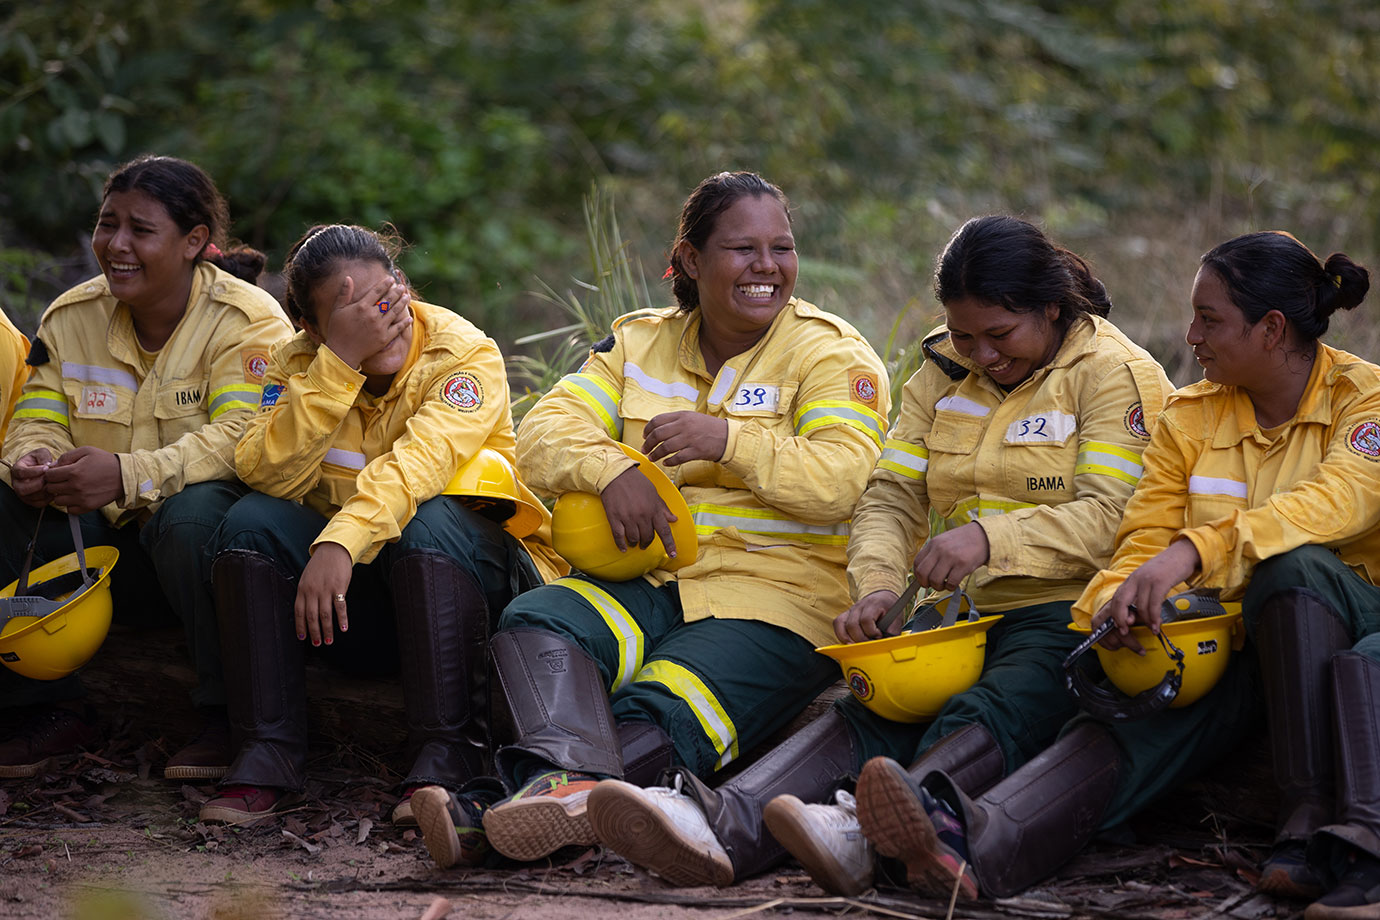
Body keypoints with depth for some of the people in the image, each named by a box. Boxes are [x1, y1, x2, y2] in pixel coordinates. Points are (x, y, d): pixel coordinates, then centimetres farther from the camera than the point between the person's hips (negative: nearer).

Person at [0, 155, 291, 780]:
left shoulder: (247, 321, -13)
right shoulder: (71, 317, 5)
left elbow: (242, 437, -26)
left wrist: (128, 475, -42)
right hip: (112, 544, 5)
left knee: (191, 511, -38)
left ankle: (230, 716, -19)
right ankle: (51, 708, -5)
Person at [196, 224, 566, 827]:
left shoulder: (466, 356, -14)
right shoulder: (300, 365, -1)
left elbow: (421, 460, -32)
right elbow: (266, 474, -18)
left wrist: (342, 541, -49)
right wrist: (340, 363, -27)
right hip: (358, 601, 4)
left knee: (430, 522, -34)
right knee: (252, 522, -19)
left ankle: (445, 759, -34)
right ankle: (266, 757, -22)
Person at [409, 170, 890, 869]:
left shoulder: (829, 351, 4)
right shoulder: (640, 343, 17)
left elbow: (842, 482, -11)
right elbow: (545, 434, 6)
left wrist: (728, 440, -19)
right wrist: (612, 468, -15)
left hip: (778, 592, -4)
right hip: (647, 584, 4)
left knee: (665, 712, -31)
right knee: (535, 622, -27)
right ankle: (568, 778, -54)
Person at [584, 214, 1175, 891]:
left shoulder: (1115, 374, -3)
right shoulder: (943, 373, 16)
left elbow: (1106, 519, -14)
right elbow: (891, 496, 11)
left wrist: (990, 537, -29)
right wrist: (877, 583, -11)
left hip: (1072, 615, -5)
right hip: (969, 613, 5)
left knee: (989, 715, -35)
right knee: (876, 708, -23)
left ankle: (868, 833, -64)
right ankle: (725, 820, -51)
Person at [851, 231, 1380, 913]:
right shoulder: (1189, 417, 11)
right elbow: (1144, 541, 6)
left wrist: (1195, 550, -39)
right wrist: (1114, 602, -21)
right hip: (1226, 637, 3)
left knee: (1298, 565, -37)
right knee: (1132, 721, -29)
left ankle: (1310, 809, -39)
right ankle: (979, 842, -58)